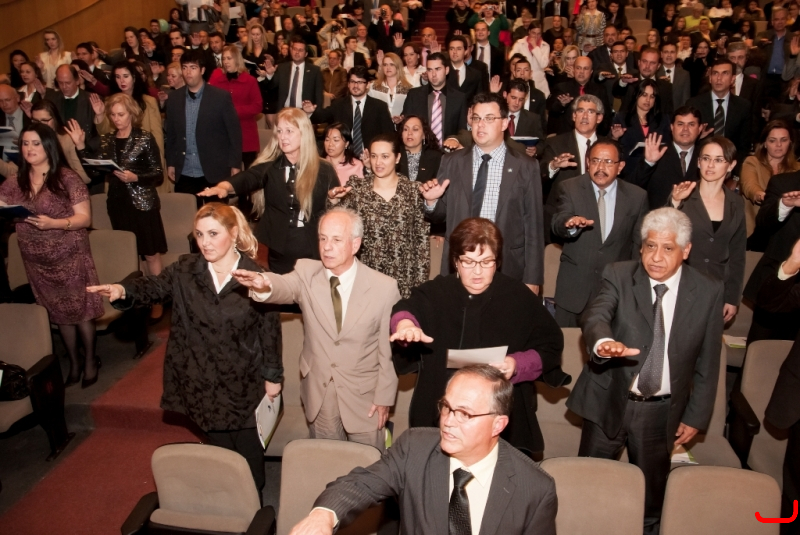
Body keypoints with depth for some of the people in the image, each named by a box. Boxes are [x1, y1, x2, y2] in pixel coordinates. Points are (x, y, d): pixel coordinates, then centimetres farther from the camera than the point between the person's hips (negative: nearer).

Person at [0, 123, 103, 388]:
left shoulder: (67, 178, -11)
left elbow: (85, 218, -13)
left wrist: (53, 223, -27)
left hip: (70, 257, -4)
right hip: (36, 262, 4)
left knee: (80, 309, 3)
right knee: (59, 312, 15)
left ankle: (90, 360, 23)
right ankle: (73, 361, 31)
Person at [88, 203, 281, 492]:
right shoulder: (185, 270, -5)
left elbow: (270, 328, -8)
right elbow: (155, 286, -18)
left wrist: (272, 376, -5)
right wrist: (124, 290, -40)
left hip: (244, 383, -2)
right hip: (204, 381, 2)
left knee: (248, 452, 14)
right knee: (219, 449, 20)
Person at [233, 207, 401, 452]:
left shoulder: (384, 287, -13)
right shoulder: (306, 272, -7)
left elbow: (389, 348, -7)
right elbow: (284, 286, -29)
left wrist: (384, 396, -4)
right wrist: (264, 285, -51)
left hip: (364, 397, -2)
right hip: (318, 395, 2)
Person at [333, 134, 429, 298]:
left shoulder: (413, 191, -1)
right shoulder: (356, 187, 1)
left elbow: (422, 239, 0)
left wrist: (421, 282, -2)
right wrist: (334, 201, -21)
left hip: (404, 281, 0)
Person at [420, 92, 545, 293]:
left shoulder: (526, 167, -1)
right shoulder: (452, 162, 4)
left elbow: (533, 225, -1)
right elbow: (438, 216, 9)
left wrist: (532, 279, -4)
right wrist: (432, 201, -13)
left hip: (507, 269, -1)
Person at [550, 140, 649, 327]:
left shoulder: (637, 196, 2)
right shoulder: (569, 188, -2)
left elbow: (640, 243, 10)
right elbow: (557, 225, -18)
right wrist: (571, 224, -40)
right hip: (574, 288, 0)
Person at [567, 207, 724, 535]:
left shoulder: (708, 292, -5)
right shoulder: (619, 276, -8)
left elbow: (708, 361, 1)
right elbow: (594, 316, -26)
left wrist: (696, 416, 2)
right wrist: (603, 342, -48)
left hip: (663, 412, 1)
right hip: (609, 403, 0)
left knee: (651, 495, 16)